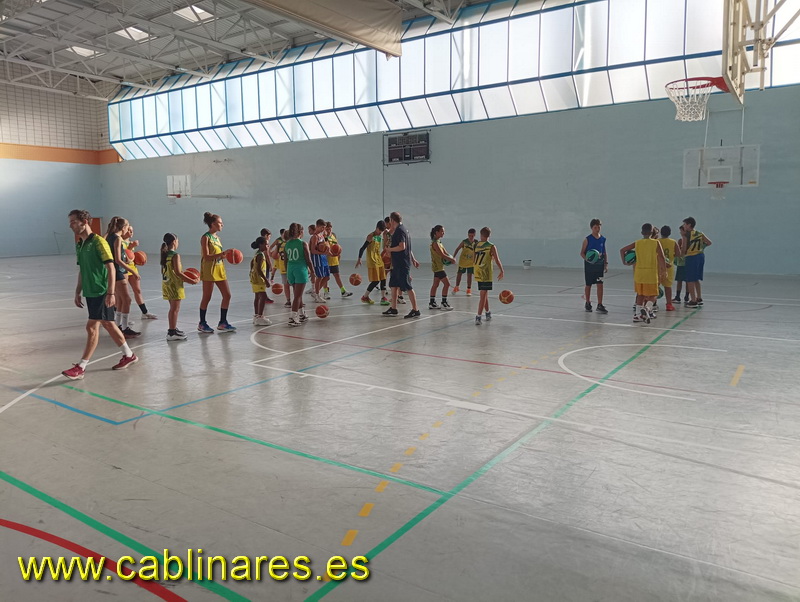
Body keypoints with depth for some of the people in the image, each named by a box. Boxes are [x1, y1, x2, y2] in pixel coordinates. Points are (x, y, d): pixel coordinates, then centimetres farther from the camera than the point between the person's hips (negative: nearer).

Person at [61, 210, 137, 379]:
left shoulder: (98, 241, -13)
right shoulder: (79, 245, 13)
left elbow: (111, 268, -16)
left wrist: (111, 293, -21)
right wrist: (78, 292, 18)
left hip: (101, 291, -9)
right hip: (90, 292, 9)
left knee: (92, 327, -7)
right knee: (108, 324, 14)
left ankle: (81, 367, -3)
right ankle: (129, 355, 26)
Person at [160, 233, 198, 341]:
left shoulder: (164, 254, 9)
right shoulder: (175, 255, -16)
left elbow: (164, 271, 15)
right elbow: (178, 272, -21)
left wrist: (183, 274, 22)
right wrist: (193, 281, -17)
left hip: (166, 283, 8)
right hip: (174, 284, -8)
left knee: (173, 308, 20)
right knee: (175, 308, -3)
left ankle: (172, 328, 31)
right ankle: (172, 333, -1)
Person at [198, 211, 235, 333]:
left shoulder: (217, 237, 13)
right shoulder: (205, 238, -10)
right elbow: (206, 257, -18)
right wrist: (222, 254, -25)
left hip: (220, 268, 8)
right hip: (209, 270, -8)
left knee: (227, 295, 5)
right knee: (207, 297, 0)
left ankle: (222, 323, 15)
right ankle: (202, 324, 13)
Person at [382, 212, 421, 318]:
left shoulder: (399, 231, -15)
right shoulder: (402, 229, 16)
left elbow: (402, 247, -25)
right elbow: (408, 247, 22)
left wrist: (390, 249, -12)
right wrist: (413, 259, 27)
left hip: (402, 264, -10)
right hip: (398, 264, 10)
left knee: (407, 287, -7)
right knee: (393, 285, 14)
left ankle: (415, 310, -4)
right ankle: (393, 309, 21)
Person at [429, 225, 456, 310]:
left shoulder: (439, 242, 13)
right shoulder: (435, 243, -17)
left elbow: (445, 252, 11)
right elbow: (442, 255, -21)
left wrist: (452, 258, -7)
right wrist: (452, 259, -14)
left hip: (438, 266, 10)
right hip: (437, 266, -10)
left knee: (435, 284, 12)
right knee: (447, 283, -9)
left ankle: (432, 303, 17)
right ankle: (444, 303, -4)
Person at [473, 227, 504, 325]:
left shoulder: (476, 245, 5)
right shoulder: (491, 247, -9)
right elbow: (497, 261, -10)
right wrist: (502, 272, 4)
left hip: (477, 274, 5)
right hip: (486, 275, -5)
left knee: (485, 294, 19)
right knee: (483, 295, -3)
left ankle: (488, 313, 34)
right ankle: (478, 317, -9)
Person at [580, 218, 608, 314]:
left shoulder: (603, 239, 6)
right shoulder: (587, 239, -5)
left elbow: (604, 253, 13)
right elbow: (582, 252, -4)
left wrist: (606, 263, 5)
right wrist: (587, 259, -22)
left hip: (599, 265, 2)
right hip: (589, 265, -2)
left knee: (600, 284, -5)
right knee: (588, 284, 8)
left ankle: (600, 305, -3)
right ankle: (588, 303, 24)